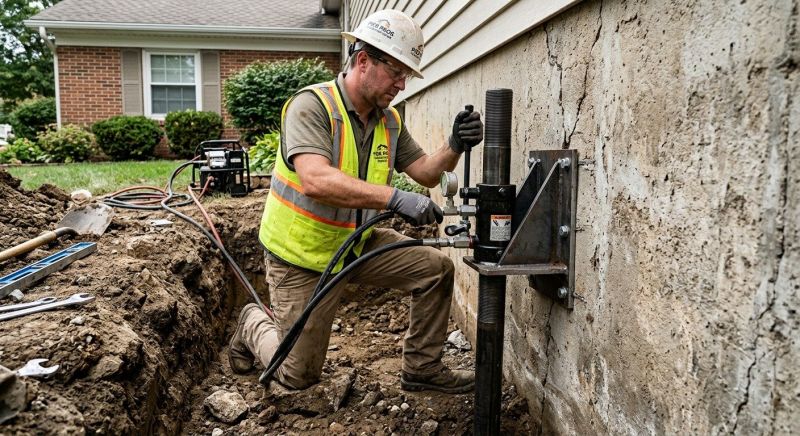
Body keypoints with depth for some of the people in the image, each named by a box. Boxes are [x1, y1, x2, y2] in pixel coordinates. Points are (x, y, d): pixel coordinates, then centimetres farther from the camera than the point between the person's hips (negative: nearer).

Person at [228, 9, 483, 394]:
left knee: (436, 268, -6)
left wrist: (454, 147, -20)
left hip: (357, 244, 6)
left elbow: (426, 172, 2)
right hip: (303, 255, -6)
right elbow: (315, 181, -39)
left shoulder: (389, 119, -1)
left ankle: (422, 369, 12)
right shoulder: (311, 105, -23)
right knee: (299, 376, 5)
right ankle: (253, 326, 37)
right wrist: (395, 198, -46)